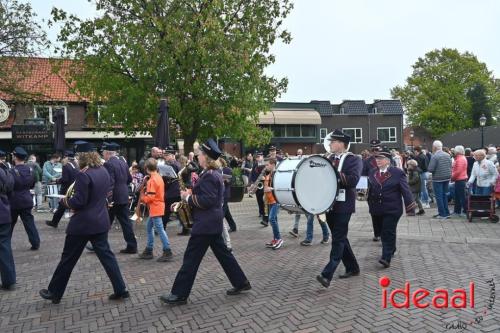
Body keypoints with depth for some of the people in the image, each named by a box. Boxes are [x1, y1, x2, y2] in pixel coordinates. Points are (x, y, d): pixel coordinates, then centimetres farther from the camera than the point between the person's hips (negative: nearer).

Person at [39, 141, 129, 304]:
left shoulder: (83, 174, -19)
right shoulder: (104, 171, 5)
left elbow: (79, 201, -21)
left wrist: (65, 201, -2)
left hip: (82, 223, -7)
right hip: (101, 221, 7)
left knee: (68, 259, 10)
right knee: (106, 255, 11)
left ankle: (54, 292, 26)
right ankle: (120, 289, 10)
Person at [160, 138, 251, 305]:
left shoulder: (208, 176, -19)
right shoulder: (214, 173, 13)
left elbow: (207, 200, -25)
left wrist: (188, 197, -14)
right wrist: (191, 196, 10)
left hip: (206, 223, -11)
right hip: (213, 222, 11)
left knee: (191, 258, -2)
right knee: (223, 253, 15)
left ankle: (179, 294, 7)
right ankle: (241, 283, 22)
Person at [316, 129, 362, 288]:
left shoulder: (354, 159, -5)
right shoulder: (328, 159, 15)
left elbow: (353, 180, -20)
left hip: (343, 205, -7)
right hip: (329, 203, 7)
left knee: (338, 239, -8)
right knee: (339, 238, 15)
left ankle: (327, 275, -11)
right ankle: (352, 268, 30)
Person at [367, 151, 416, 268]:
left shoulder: (397, 172, -7)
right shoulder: (372, 173, 6)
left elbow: (405, 190, -7)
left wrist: (410, 207, -10)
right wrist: (371, 206, 14)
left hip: (392, 209, -5)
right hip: (377, 209, 5)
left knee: (388, 232, -7)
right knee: (384, 232, 16)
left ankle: (386, 258, -7)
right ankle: (391, 250, 36)